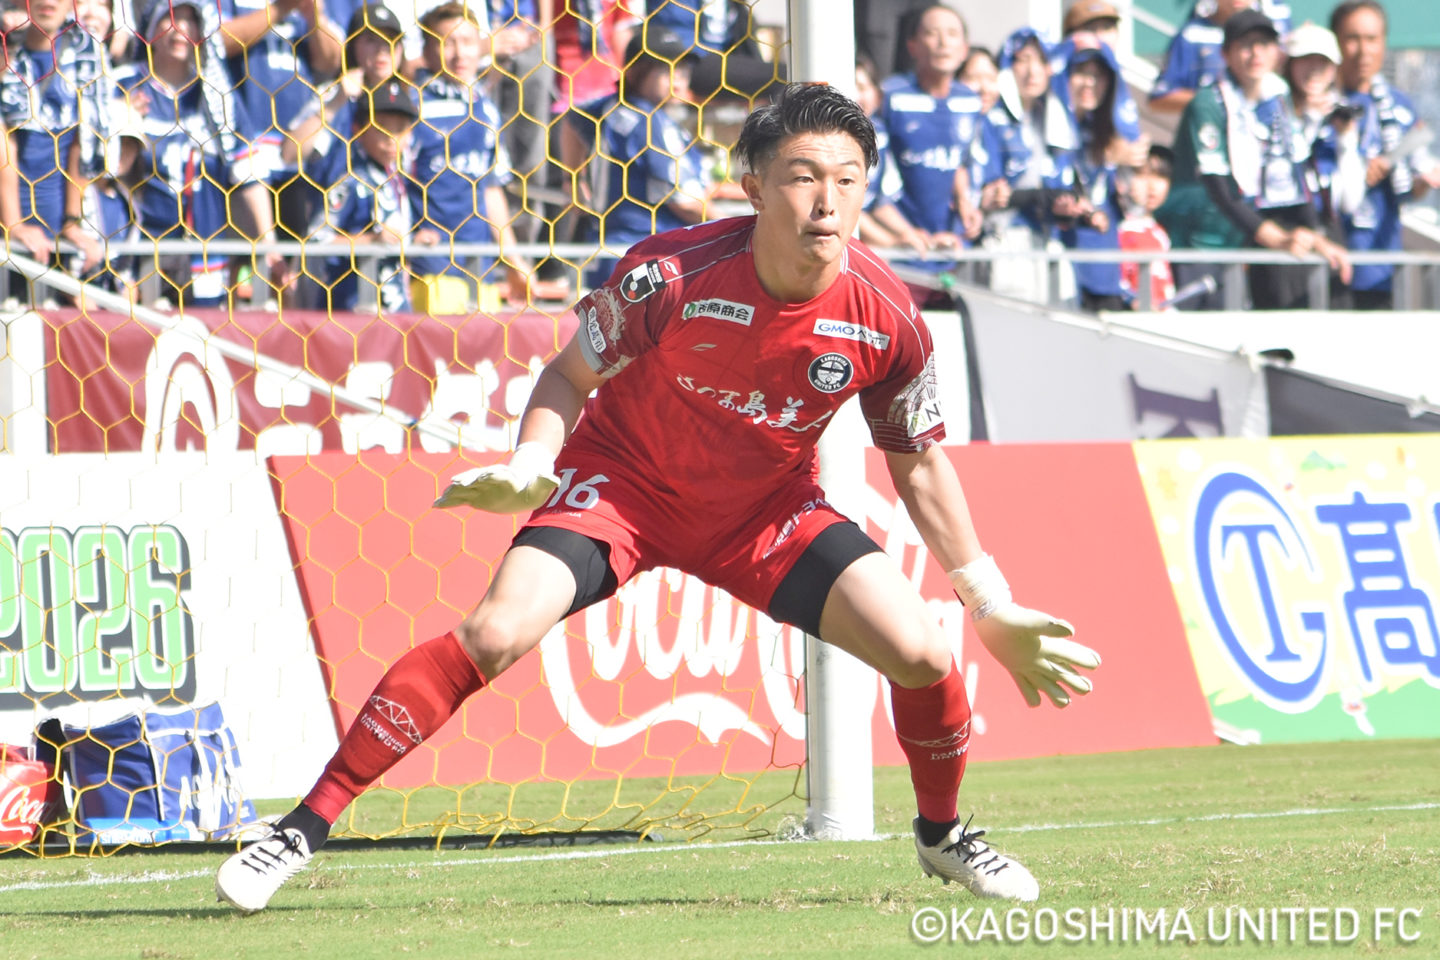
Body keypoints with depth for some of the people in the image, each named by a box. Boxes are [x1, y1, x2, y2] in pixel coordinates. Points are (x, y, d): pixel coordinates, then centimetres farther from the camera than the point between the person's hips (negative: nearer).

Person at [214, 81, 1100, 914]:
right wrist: (531, 465, -28)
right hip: (623, 478, -3)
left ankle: (943, 835, 20)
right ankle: (304, 828, -17)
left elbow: (919, 462, -2)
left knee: (924, 655, -12)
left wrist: (992, 607, -3)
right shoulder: (672, 274, -27)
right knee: (498, 632, -25)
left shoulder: (887, 319, -19)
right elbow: (571, 375, -9)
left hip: (768, 504, 3)